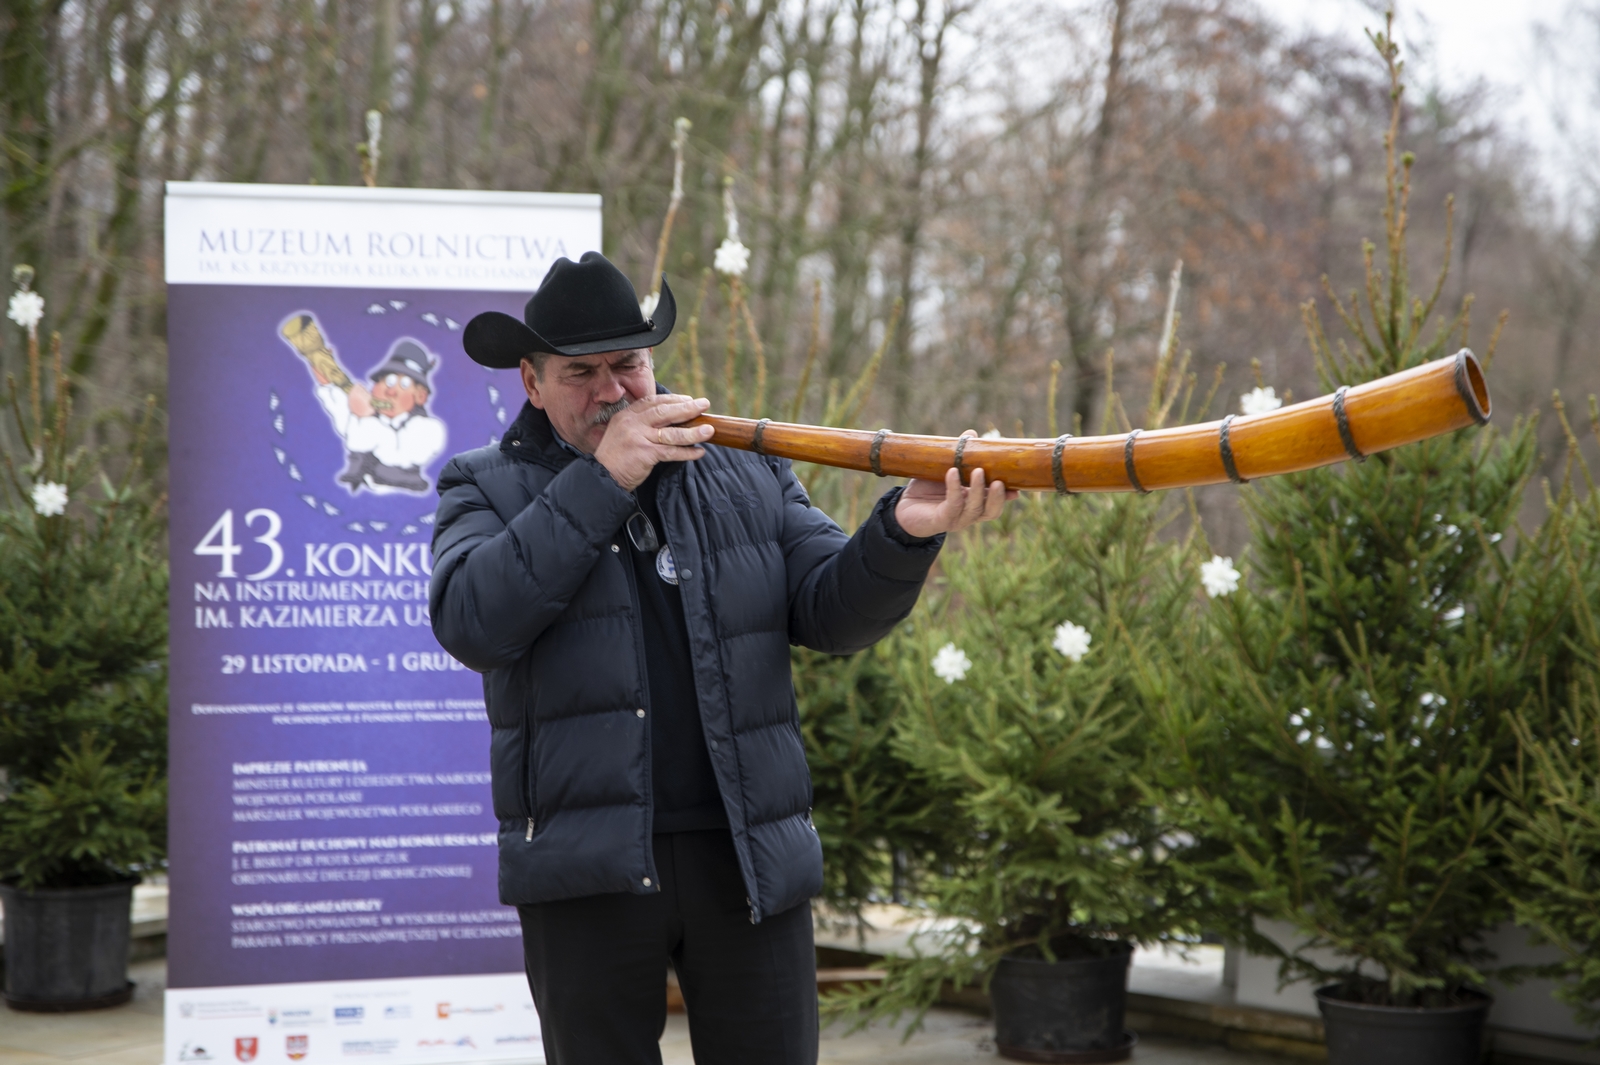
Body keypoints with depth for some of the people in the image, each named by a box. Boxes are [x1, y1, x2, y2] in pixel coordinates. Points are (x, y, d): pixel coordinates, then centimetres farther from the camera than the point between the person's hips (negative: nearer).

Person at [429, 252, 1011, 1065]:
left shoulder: (750, 478, 14)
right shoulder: (488, 491, 7)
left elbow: (834, 611, 2)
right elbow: (473, 625, -12)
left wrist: (903, 533, -20)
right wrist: (601, 480, -13)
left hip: (748, 860, 2)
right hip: (586, 871, -2)